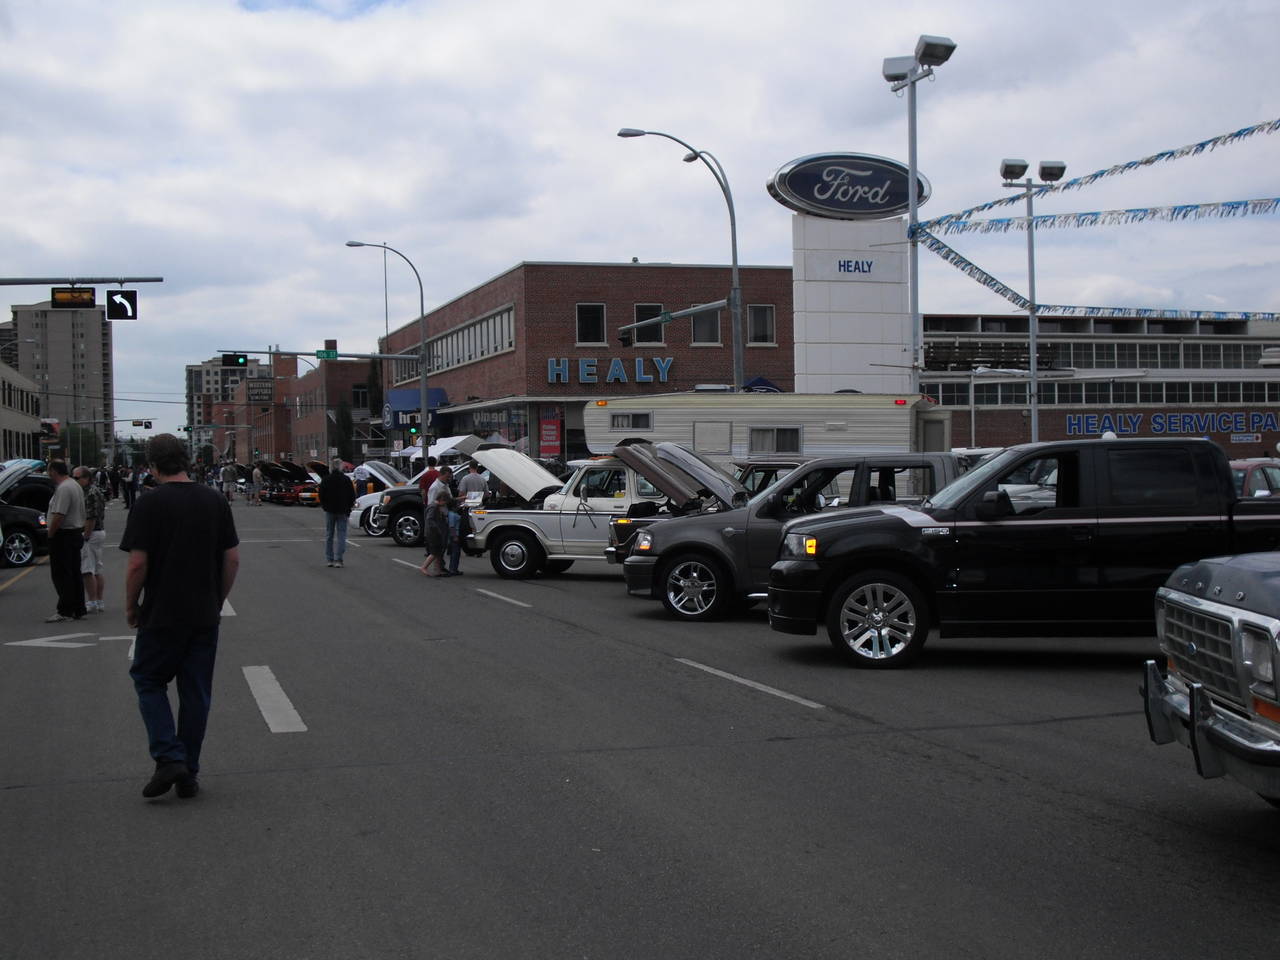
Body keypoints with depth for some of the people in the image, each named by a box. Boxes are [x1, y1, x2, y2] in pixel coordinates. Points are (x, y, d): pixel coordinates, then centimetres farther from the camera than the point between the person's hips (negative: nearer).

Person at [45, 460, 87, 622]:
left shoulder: (63, 489, -18)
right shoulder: (76, 486, 14)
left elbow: (59, 516, -25)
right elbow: (81, 513, 19)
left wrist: (50, 535, -14)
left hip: (63, 536, -10)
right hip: (76, 534, 10)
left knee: (61, 575, -6)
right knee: (75, 574, 12)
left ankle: (65, 611, -6)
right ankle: (78, 609, 16)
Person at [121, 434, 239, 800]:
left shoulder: (149, 504, -11)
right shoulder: (215, 501, 3)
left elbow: (138, 564, -14)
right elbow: (232, 558, 4)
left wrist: (131, 606, 1)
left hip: (162, 615, -4)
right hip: (205, 616, 4)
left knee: (149, 681, 12)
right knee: (196, 693, 10)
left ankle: (169, 758, -4)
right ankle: (189, 775, 13)